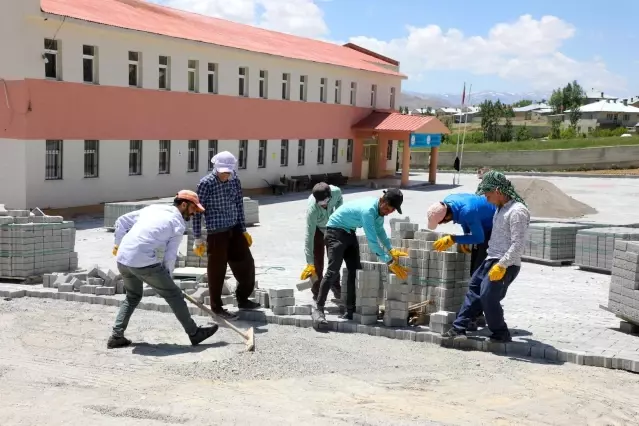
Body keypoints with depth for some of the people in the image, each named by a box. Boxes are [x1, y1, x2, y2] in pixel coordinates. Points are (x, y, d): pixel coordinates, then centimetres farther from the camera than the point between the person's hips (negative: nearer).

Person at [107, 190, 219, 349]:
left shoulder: (152, 208, 18)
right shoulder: (178, 224, 1)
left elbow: (121, 221, 19)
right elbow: (170, 256, 1)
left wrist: (118, 244, 27)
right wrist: (167, 276, 15)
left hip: (122, 259, 7)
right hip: (144, 262, -7)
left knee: (133, 296, 28)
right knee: (173, 295, 8)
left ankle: (116, 336, 24)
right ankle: (194, 333, 16)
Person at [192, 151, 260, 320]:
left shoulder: (235, 180, 2)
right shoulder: (206, 183, -14)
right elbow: (197, 211, -11)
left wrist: (244, 230, 14)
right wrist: (198, 238, -11)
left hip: (234, 229, 6)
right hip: (217, 232, -6)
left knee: (246, 263, 12)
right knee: (217, 270, 1)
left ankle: (243, 299, 30)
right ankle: (216, 307, 15)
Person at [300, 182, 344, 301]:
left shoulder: (336, 191, -32)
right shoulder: (312, 209, -41)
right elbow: (309, 235, -39)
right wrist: (309, 263, -41)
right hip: (317, 229, -4)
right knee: (317, 261, -7)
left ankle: (335, 286, 30)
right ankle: (317, 291, 9)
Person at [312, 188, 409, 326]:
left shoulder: (380, 208, -4)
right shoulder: (368, 210, -32)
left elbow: (380, 230, 15)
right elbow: (372, 241, -34)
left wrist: (391, 250, 5)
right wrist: (390, 262, -32)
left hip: (349, 232, 9)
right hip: (335, 232, -9)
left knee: (355, 270, 2)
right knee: (333, 271, -18)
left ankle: (350, 311, 6)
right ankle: (318, 309, -16)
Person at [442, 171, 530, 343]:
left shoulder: (517, 211, -18)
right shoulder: (501, 208, 11)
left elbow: (518, 245, -22)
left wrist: (502, 265, -24)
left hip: (506, 265, -10)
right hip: (491, 259, 10)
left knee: (488, 296, -12)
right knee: (474, 290, 12)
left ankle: (501, 334, 7)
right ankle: (459, 328, 19)